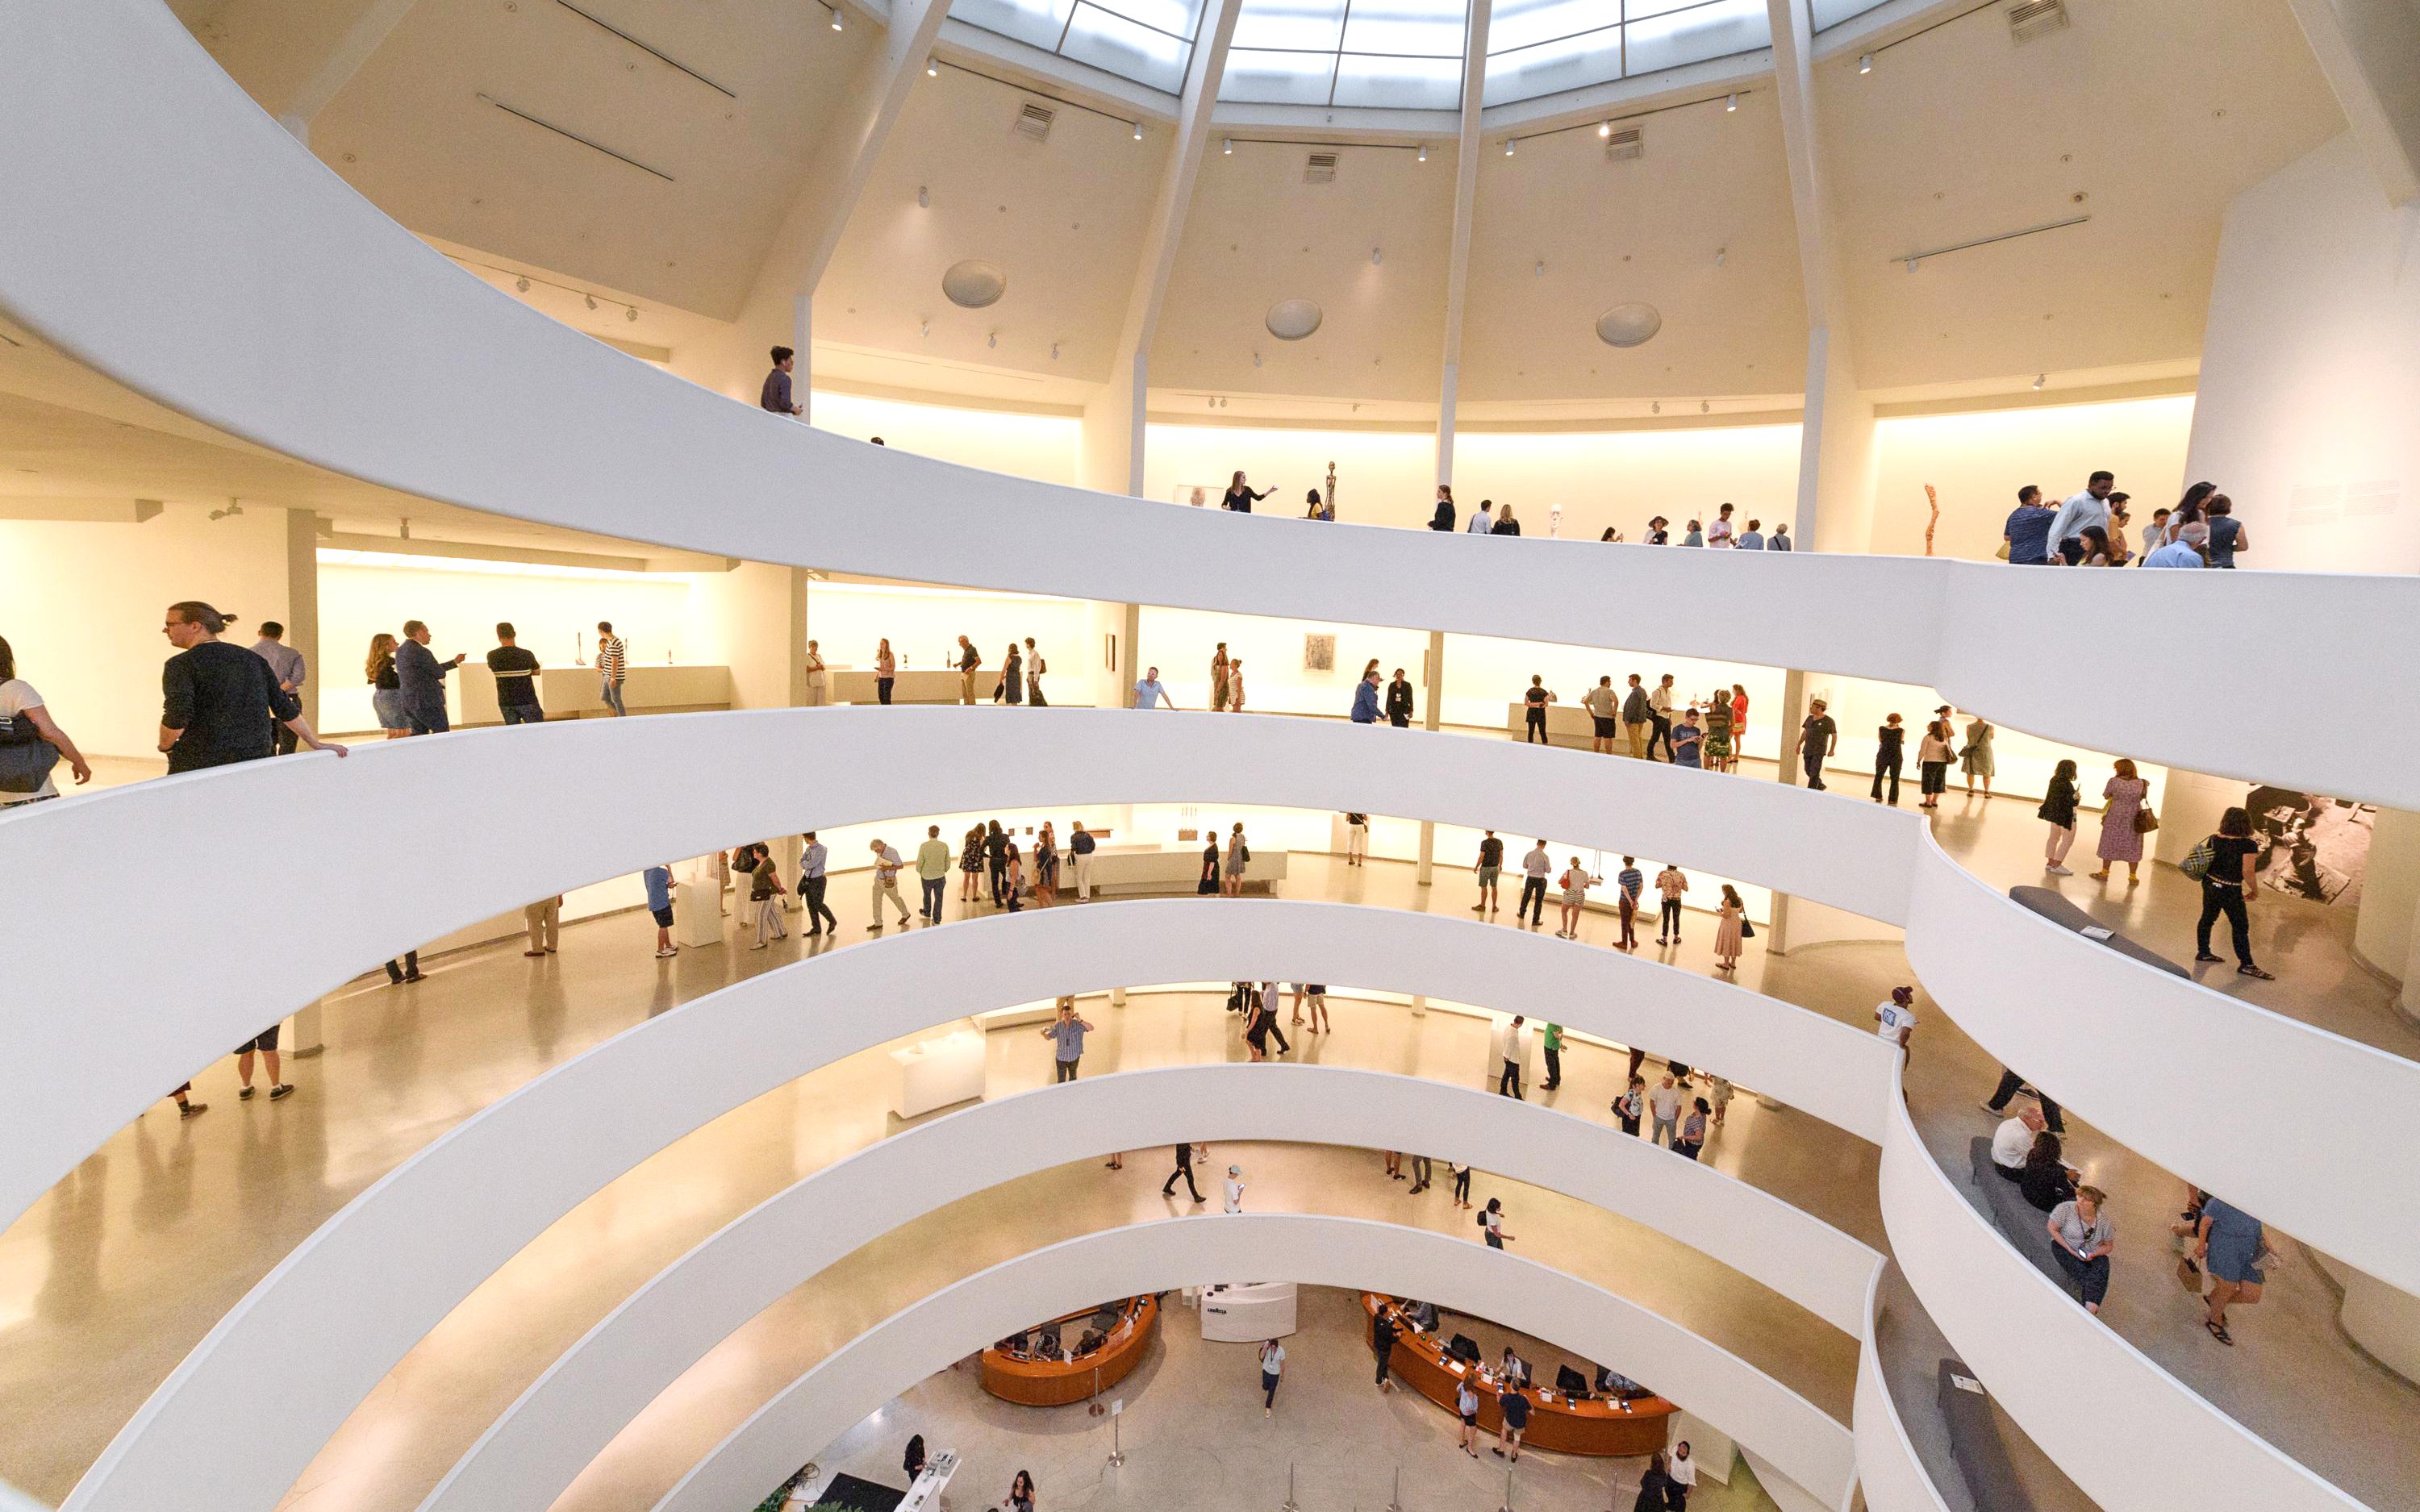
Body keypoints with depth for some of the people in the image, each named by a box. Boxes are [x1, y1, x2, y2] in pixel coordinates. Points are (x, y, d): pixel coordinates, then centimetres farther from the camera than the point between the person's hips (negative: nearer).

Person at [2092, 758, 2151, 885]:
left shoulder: (2114, 781, -13)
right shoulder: (2142, 783, -6)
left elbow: (2105, 796, -1)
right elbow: (2144, 796, 10)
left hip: (2114, 818, -2)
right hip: (2134, 820, 2)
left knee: (2109, 844, 11)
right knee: (2132, 847, 10)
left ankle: (2104, 873, 17)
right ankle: (2133, 877, 13)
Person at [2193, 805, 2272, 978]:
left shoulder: (2214, 839, 0)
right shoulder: (2248, 845, -16)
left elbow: (2204, 862, 8)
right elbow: (2247, 871, -18)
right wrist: (2254, 890, -4)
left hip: (2209, 885, 6)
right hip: (2230, 891, -5)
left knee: (2207, 918, 17)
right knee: (2240, 927, 6)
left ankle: (2203, 953, 27)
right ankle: (2246, 965, 13)